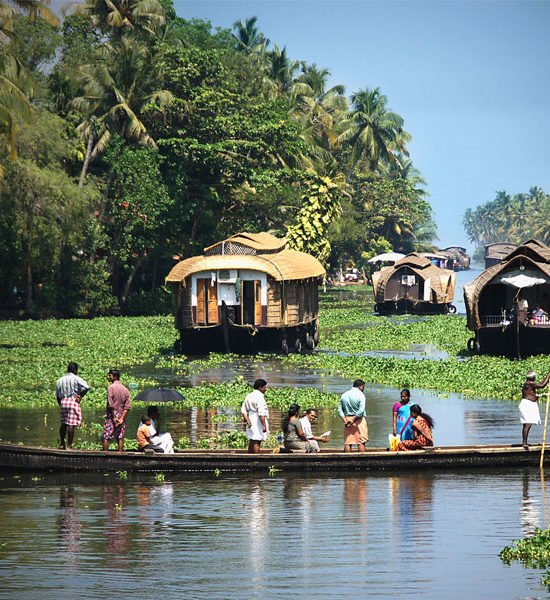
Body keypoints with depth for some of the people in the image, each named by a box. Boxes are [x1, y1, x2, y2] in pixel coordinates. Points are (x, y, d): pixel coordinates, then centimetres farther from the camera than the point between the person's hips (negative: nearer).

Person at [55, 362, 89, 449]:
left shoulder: (60, 380, 14)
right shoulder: (76, 379, -4)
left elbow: (57, 395, 16)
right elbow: (86, 387, -17)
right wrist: (80, 396, -4)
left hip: (63, 401, 6)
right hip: (73, 401, -6)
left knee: (64, 423, 16)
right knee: (71, 424, -5)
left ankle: (62, 444, 18)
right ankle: (69, 445, -7)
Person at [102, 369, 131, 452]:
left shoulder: (111, 387, -8)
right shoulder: (125, 389, 9)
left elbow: (111, 405, -14)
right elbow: (127, 407, 2)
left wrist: (114, 417, -12)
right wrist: (122, 418, -3)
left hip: (112, 415, -6)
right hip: (121, 416, 6)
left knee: (106, 437, -3)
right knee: (120, 438, 5)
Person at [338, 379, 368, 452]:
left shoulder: (344, 395, 11)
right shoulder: (360, 394, -6)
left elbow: (340, 410, 6)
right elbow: (361, 410, -16)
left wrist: (344, 420, -3)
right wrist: (353, 420, -12)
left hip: (347, 419, 5)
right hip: (359, 420, -5)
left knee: (347, 442, 4)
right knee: (361, 442, -3)